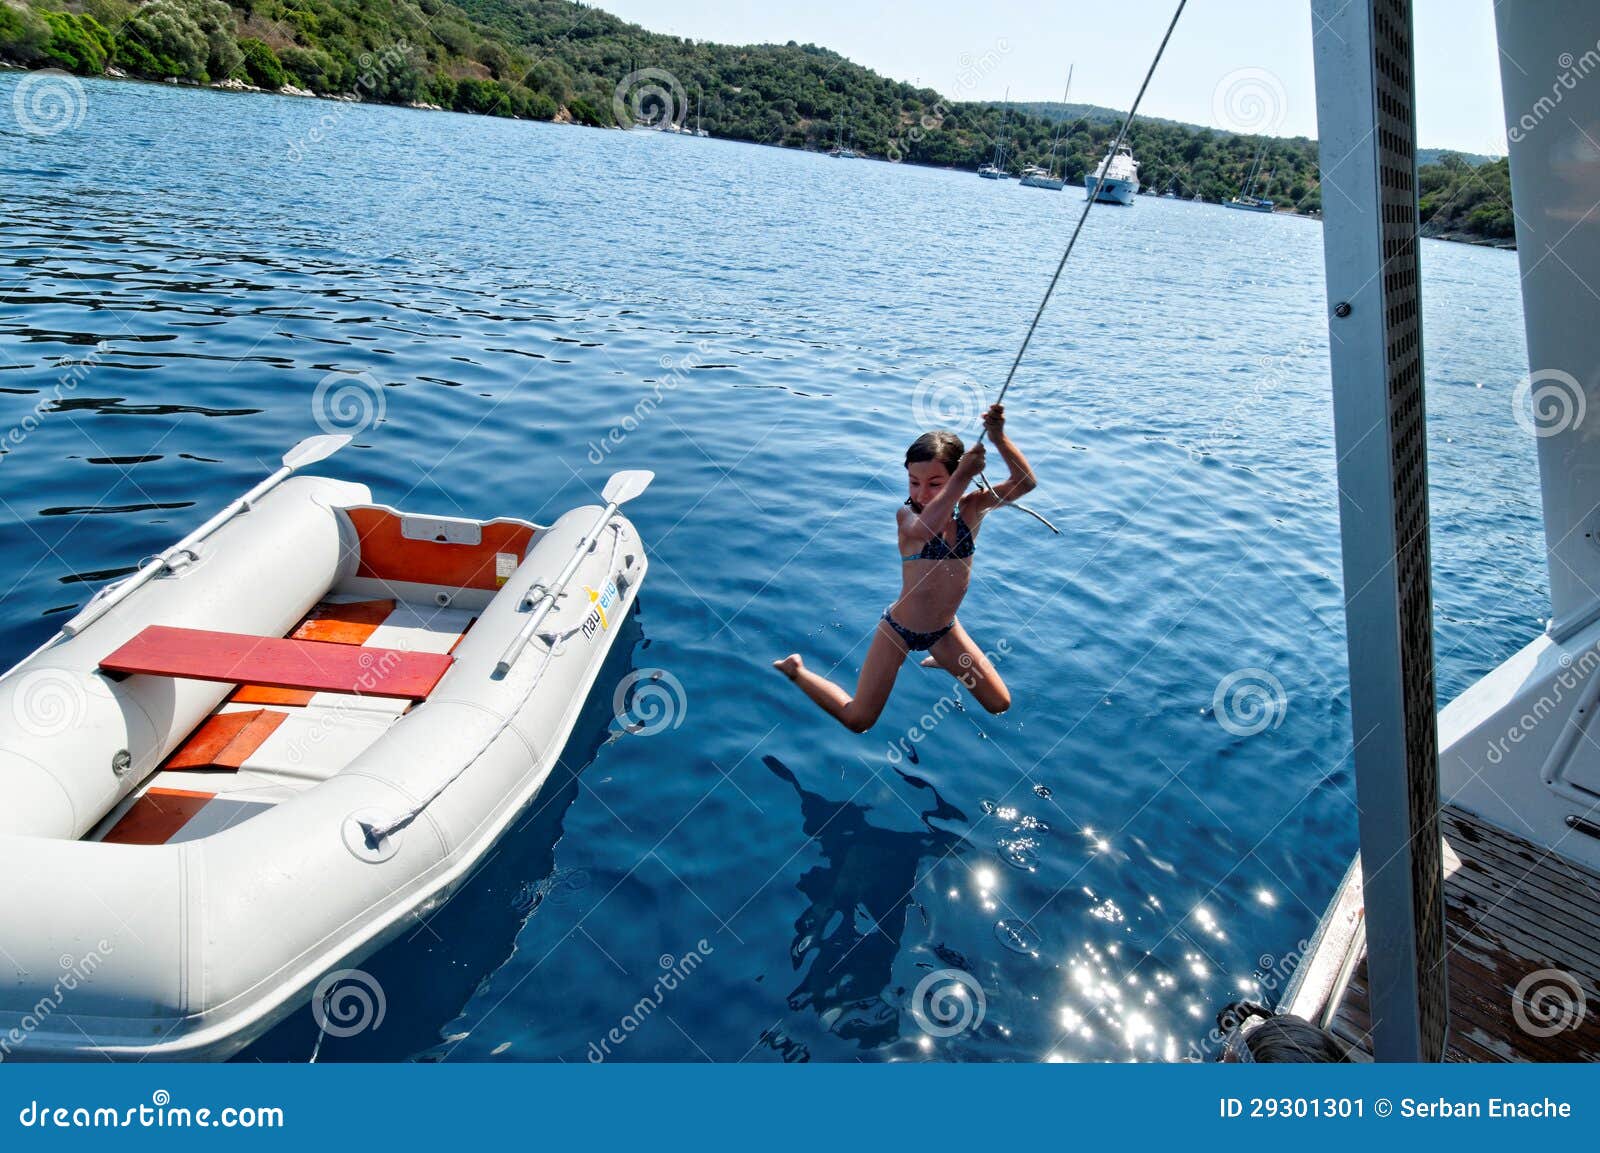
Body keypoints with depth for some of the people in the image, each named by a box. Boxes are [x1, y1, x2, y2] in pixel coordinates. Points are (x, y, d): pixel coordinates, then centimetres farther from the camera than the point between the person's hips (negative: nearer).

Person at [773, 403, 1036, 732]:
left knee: (1000, 705, 16)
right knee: (857, 722, 3)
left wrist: (999, 438, -40)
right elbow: (925, 529, -48)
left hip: (944, 630, 4)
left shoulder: (971, 508, -12)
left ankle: (941, 661, 41)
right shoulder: (906, 515, -23)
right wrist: (963, 477, -47)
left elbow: (1025, 483, -25)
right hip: (899, 628, -4)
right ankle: (796, 670, 26)